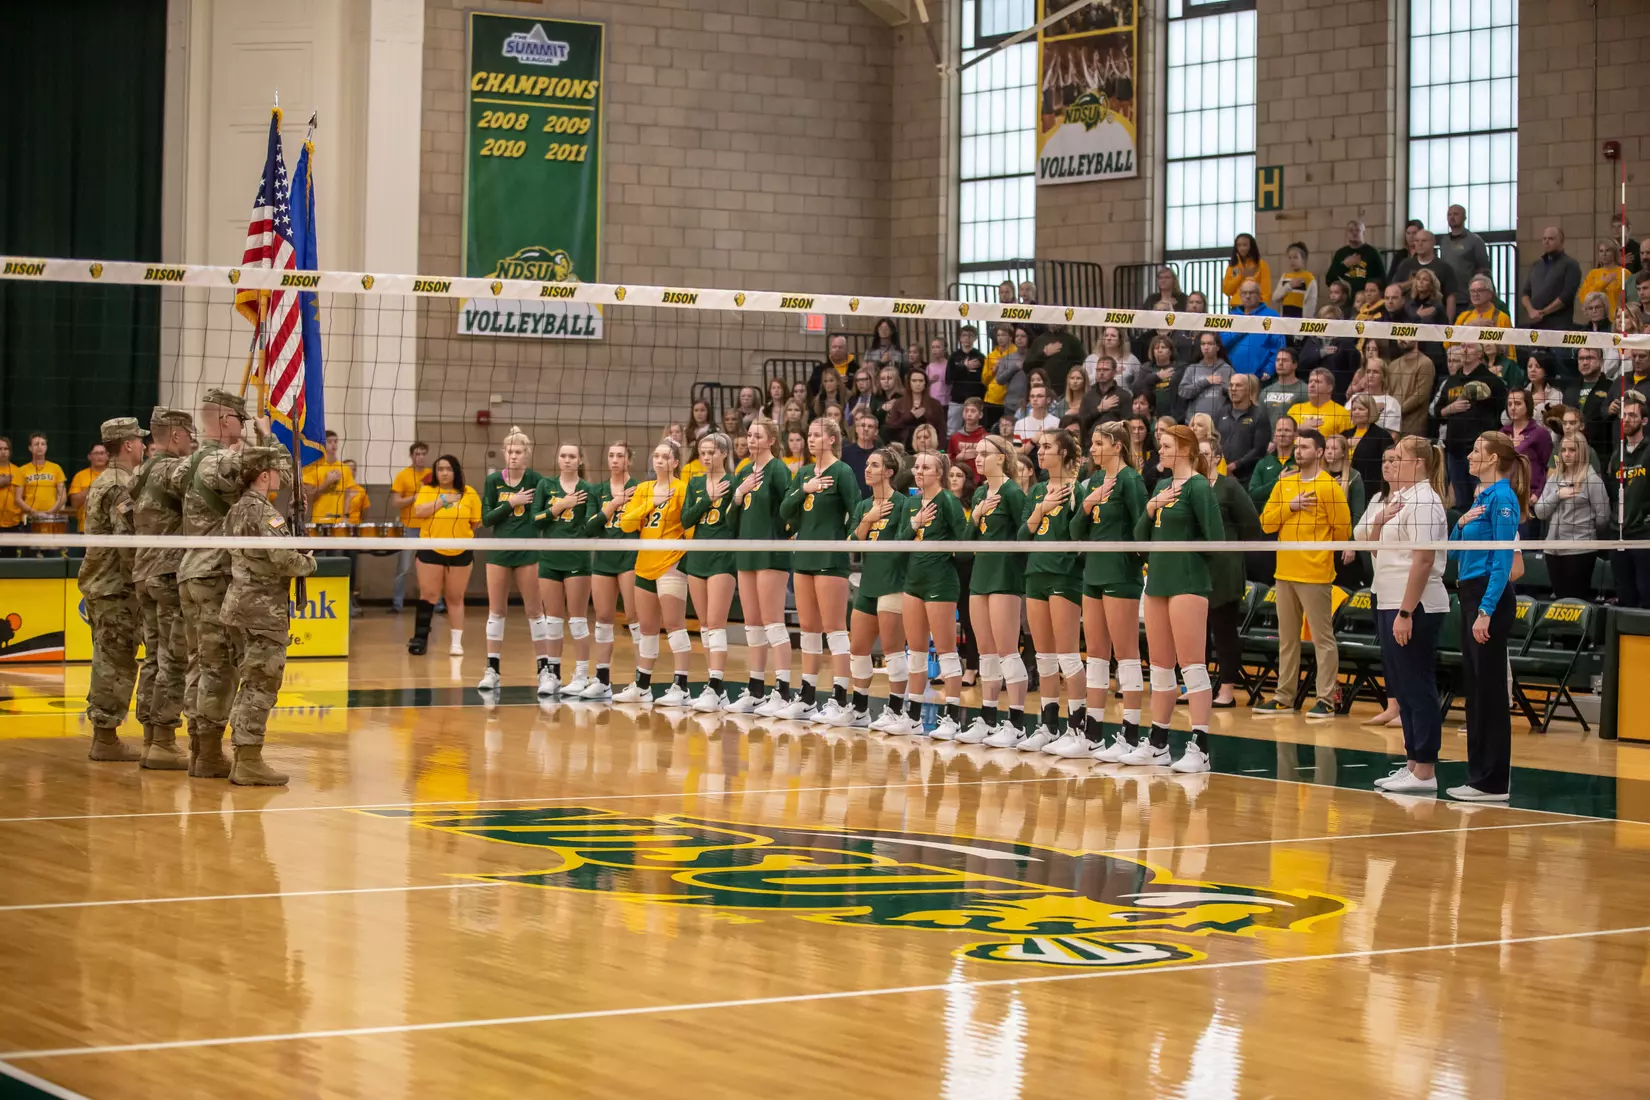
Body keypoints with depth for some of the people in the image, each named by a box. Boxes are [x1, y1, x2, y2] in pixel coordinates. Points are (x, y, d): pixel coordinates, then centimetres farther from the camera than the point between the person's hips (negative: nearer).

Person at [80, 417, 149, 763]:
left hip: (97, 584, 10)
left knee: (107, 663, 14)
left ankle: (102, 735, 19)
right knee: (117, 665, -5)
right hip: (117, 589, -10)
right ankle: (106, 739, -3)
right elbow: (128, 542, -22)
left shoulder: (101, 483, 15)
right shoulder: (123, 487, -15)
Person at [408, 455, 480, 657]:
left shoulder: (469, 493, 0)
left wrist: (459, 530, -2)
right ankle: (420, 638, 6)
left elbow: (476, 521, 4)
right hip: (431, 551, 0)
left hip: (460, 553, 0)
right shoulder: (427, 491, -1)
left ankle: (457, 643, 11)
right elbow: (419, 511, -18)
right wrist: (443, 500, -17)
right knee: (428, 595, -1)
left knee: (455, 598, 7)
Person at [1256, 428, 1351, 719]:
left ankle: (1326, 700, 0)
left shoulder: (1329, 486, -7)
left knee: (1323, 639, -3)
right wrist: (1290, 506, -10)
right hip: (1284, 574, 6)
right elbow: (1265, 523, 5)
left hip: (1315, 575, -6)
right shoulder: (1283, 484, 11)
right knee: (1287, 638, 12)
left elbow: (1343, 529, -5)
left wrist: (1318, 551, 8)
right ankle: (1284, 697, 18)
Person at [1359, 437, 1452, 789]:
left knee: (1417, 688, -6)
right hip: (1389, 602, 10)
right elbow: (1374, 546, 22)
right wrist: (1379, 521, 1)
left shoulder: (1423, 501, -14)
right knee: (1404, 688, 12)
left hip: (1414, 609, -10)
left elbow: (1424, 561, -22)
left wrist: (1405, 612, -24)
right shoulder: (1401, 499, 17)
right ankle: (1413, 763, 17)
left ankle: (1424, 771, -3)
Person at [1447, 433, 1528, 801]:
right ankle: (1479, 776, 14)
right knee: (1474, 686, 10)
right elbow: (1454, 552, 18)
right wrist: (1460, 524, -2)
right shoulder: (1480, 498, 16)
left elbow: (1503, 559, -18)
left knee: (1489, 686, -7)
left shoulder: (1502, 498, -12)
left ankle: (1493, 782, -4)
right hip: (1471, 596, 10)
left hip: (1490, 598, -10)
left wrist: (1486, 611, -23)